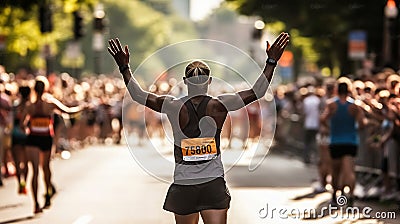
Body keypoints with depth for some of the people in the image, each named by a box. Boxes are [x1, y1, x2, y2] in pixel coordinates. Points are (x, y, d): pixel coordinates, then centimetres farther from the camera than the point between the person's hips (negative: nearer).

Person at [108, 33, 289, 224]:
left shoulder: (174, 107, -5)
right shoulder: (219, 106, -6)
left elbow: (138, 95, 4)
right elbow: (256, 92, -1)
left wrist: (124, 67, 12)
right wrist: (271, 61, 4)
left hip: (183, 186, 1)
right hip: (214, 185, -1)